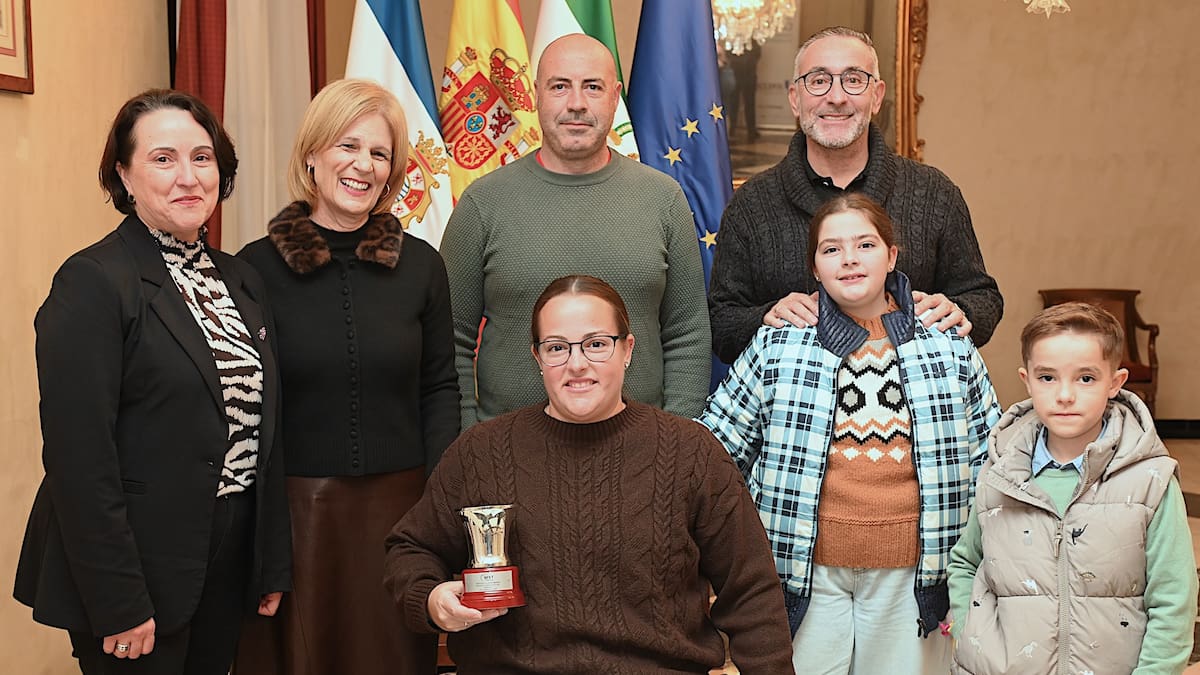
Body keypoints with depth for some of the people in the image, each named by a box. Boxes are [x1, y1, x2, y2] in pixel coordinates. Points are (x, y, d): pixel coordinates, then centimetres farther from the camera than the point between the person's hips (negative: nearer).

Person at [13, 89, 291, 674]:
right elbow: (79, 455, -17)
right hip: (140, 570, -6)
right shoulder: (93, 282, -12)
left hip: (230, 559, 7)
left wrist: (273, 565, 10)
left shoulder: (241, 280, 9)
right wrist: (119, 602, -18)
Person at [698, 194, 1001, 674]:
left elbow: (991, 458, 11)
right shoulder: (777, 346, 1)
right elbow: (716, 443, 6)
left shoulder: (950, 348, 5)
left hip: (910, 570, 1)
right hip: (808, 567, -1)